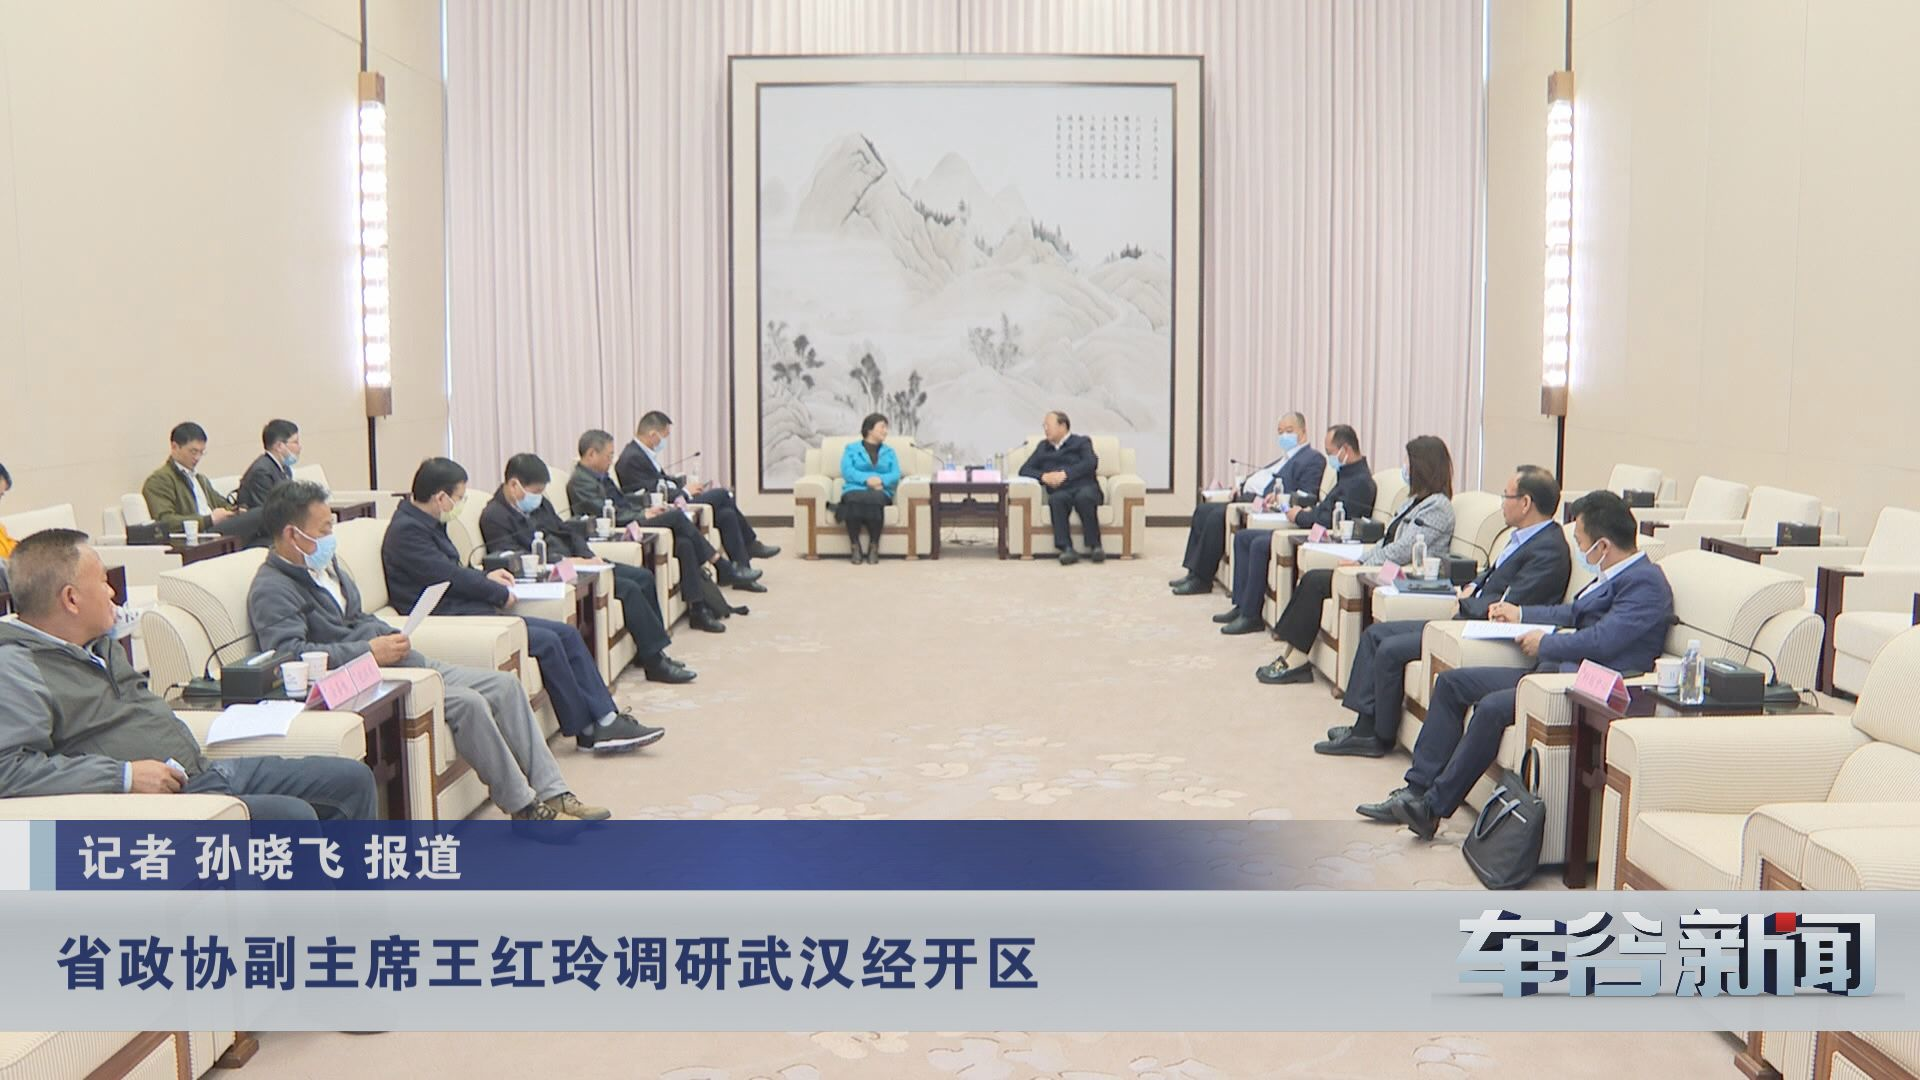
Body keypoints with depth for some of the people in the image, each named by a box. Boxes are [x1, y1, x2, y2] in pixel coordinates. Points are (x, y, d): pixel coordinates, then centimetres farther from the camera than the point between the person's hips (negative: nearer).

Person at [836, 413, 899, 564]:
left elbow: (895, 475, 8)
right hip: (854, 489, -1)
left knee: (874, 499, -38)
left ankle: (874, 547, -29)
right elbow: (847, 470, 1)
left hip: (880, 491, 1)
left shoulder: (889, 452, 26)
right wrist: (867, 479, -16)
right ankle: (855, 547, -30)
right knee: (854, 500, -39)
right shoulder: (851, 448, 20)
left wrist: (881, 480, -15)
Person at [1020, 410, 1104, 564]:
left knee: (1084, 496, -38)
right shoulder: (1043, 447, 30)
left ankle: (1095, 546, -33)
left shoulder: (1081, 442, 19)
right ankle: (1067, 549, -44)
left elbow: (1091, 463, -1)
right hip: (1060, 491, 2)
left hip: (1084, 487, -2)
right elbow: (1025, 470, 19)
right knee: (1056, 499, -35)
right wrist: (1043, 476, -2)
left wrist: (1066, 474, -12)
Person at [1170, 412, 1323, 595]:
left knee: (1218, 516, -24)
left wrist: (1279, 498, -29)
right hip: (1246, 499, 10)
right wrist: (1241, 486, 8)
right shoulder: (1285, 457, 25)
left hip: (1265, 508, -10)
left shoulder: (1313, 459, -5)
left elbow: (1307, 497, -16)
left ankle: (1202, 580, -17)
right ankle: (1194, 572, -1)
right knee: (1203, 510, 2)